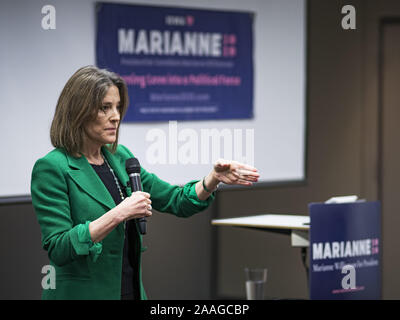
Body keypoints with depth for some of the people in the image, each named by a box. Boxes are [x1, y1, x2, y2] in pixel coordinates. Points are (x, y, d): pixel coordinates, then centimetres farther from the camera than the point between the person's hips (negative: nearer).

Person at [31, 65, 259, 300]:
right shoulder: (52, 168, -13)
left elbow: (177, 202, 12)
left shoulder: (120, 158, 9)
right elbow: (58, 249, -20)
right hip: (82, 293, -7)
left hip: (132, 290, 7)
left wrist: (214, 178, -5)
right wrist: (117, 215, -26)